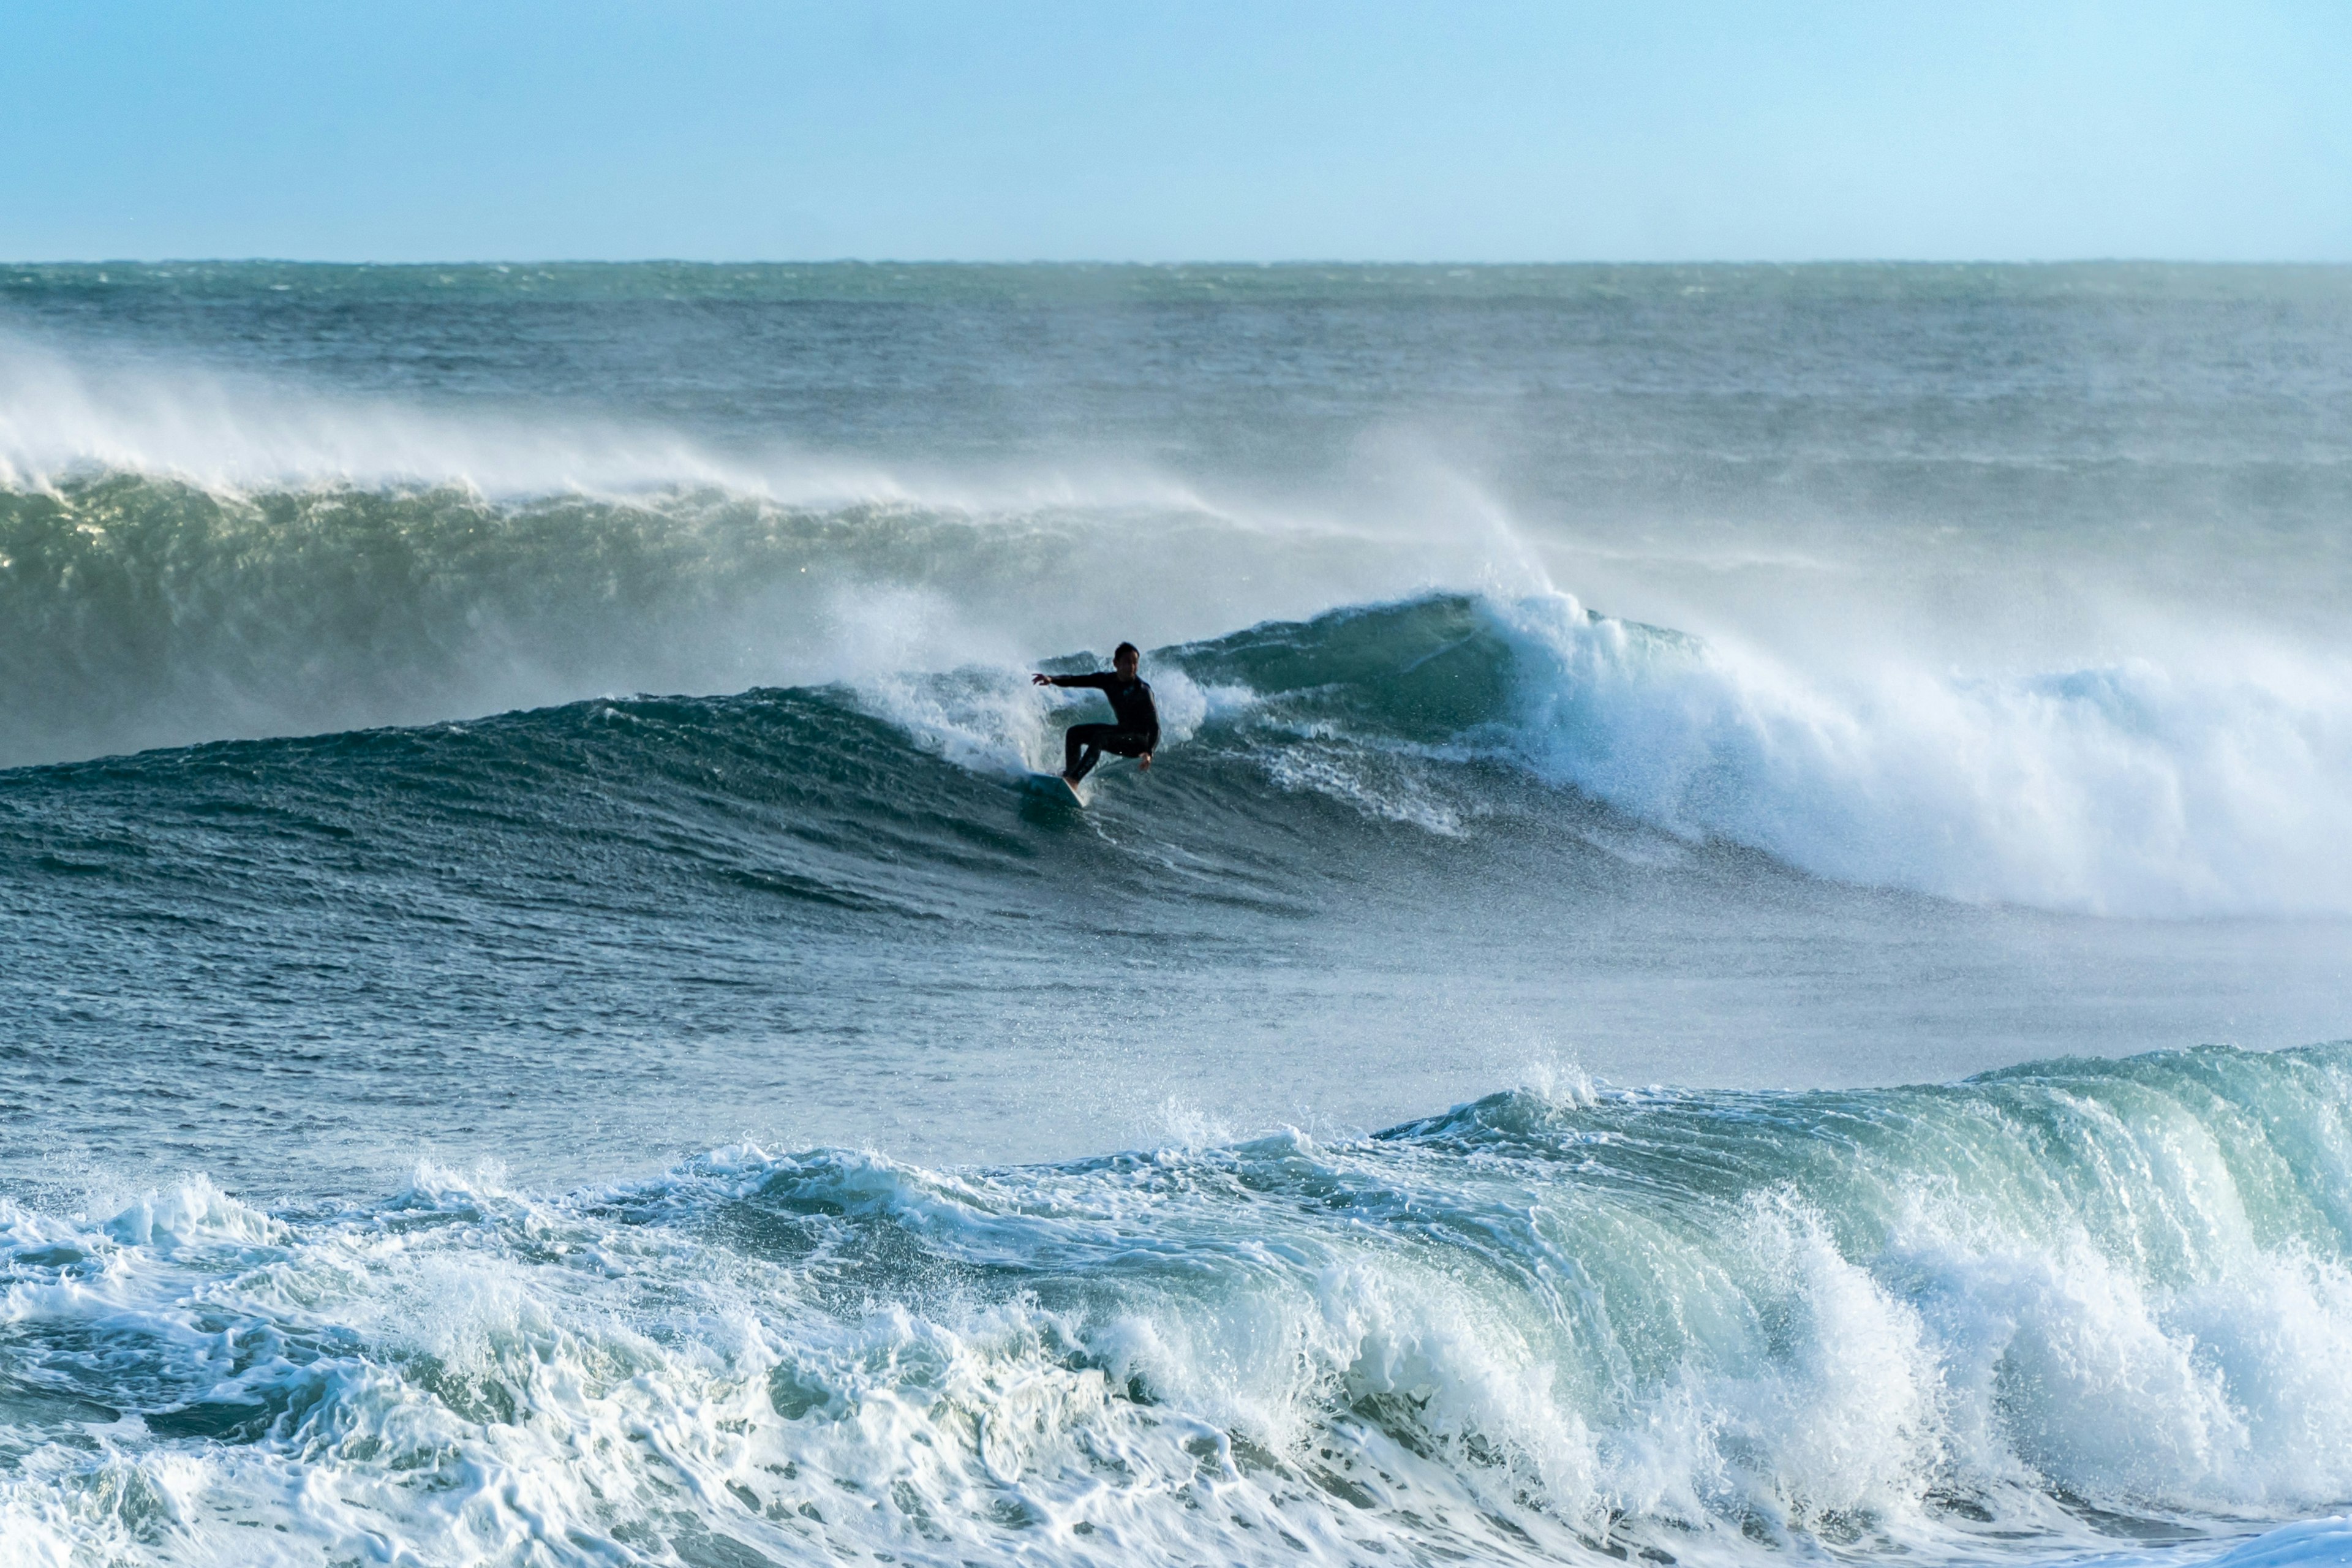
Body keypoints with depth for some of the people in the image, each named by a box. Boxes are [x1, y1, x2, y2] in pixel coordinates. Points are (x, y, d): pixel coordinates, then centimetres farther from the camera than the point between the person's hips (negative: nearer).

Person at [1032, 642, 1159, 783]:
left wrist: (1149, 752, -43)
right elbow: (1077, 680, -5)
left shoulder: (1143, 691, -23)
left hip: (1143, 741, -8)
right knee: (1075, 733, 3)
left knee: (1100, 738, -31)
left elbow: (1154, 725, -27)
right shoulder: (1108, 680, -4)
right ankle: (1068, 775, -1)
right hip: (1123, 731, 8)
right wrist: (1052, 679, -23)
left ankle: (1073, 780, -36)